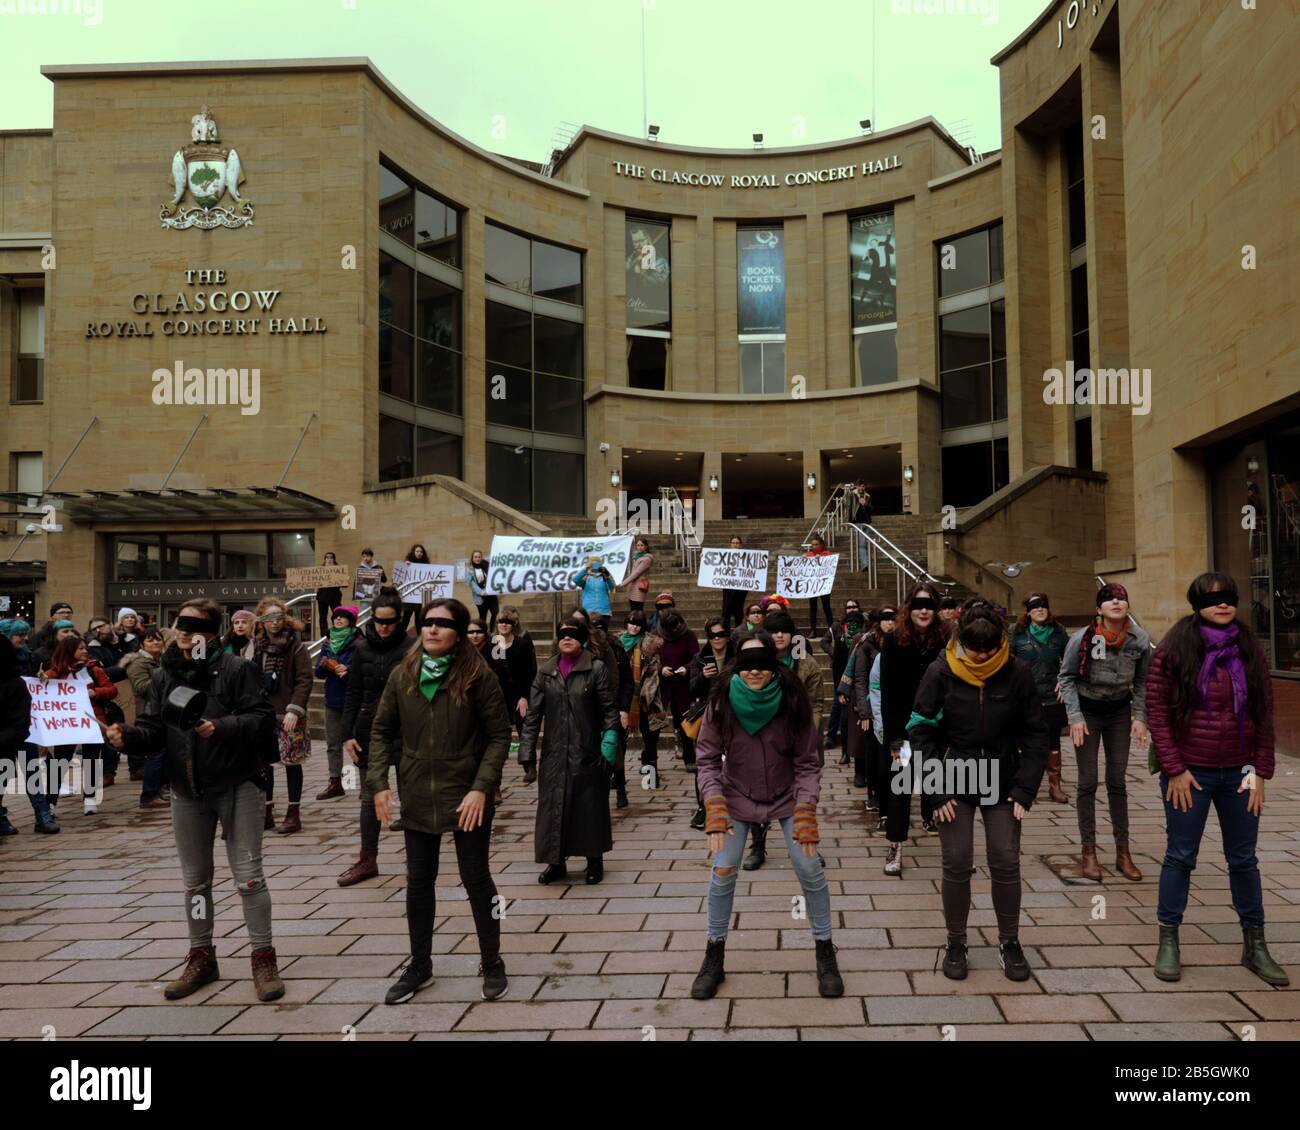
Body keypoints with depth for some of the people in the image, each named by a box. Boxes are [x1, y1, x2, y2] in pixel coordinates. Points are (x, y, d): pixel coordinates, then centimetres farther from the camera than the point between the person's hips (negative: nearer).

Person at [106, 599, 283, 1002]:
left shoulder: (236, 669, -10)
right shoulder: (164, 675, 7)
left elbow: (263, 718, -16)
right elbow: (153, 729, 4)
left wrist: (221, 728, -30)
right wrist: (128, 736, -16)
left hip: (237, 786, -5)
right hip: (187, 791, 5)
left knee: (248, 876, 0)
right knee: (195, 880, 16)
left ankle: (263, 957, 12)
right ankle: (201, 957, 30)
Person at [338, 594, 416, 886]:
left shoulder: (411, 647, -7)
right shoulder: (362, 648, 3)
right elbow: (353, 694, 6)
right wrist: (348, 734, 0)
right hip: (369, 730, 3)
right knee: (370, 796, 10)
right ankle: (368, 859, 19)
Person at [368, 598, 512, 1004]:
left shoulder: (477, 675, -10)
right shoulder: (403, 675, 1)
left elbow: (499, 735, -8)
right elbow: (381, 730, 8)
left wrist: (481, 788, -16)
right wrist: (378, 782, -2)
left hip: (467, 799, -3)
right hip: (417, 799, 4)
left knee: (476, 879, 7)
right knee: (418, 883, 13)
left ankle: (491, 962, 25)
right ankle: (419, 964, 31)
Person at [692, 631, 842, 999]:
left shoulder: (792, 700, -19)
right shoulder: (721, 701, -18)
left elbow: (808, 762, -11)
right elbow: (708, 759, -10)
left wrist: (806, 813, -18)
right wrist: (715, 810, -20)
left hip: (787, 797, 0)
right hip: (737, 797, 1)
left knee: (810, 869, -4)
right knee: (722, 873, -2)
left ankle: (825, 952, 18)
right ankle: (714, 956, 18)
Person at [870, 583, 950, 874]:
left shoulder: (945, 640, -3)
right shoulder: (894, 642, -5)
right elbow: (888, 693, -7)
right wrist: (894, 736, -12)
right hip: (903, 728, -1)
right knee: (900, 785, 2)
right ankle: (896, 847, 8)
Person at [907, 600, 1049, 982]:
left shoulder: (1018, 673, -7)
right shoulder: (940, 673, -11)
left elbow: (1035, 735, 0)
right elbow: (921, 733, -7)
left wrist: (1025, 790, -6)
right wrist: (937, 790, -12)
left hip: (1001, 784, 1)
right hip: (955, 783, -1)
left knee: (1006, 864, 4)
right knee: (957, 865, 2)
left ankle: (1009, 942, 23)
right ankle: (956, 943, 20)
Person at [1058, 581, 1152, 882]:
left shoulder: (1140, 640, -9)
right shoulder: (1082, 639, -17)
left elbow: (1141, 682, 4)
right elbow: (1066, 677, -7)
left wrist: (1140, 717, -2)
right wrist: (1075, 717, -12)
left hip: (1119, 711, 2)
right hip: (1087, 710, -2)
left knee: (1117, 781, 6)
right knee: (1088, 782, 1)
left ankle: (1123, 852, 14)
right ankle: (1088, 852, 10)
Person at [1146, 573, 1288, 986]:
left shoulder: (1249, 650, 4)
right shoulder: (1174, 651, -7)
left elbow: (1264, 714, 7)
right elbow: (1157, 712, -8)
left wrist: (1261, 772, 1)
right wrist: (1174, 770, -11)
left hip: (1239, 773, 3)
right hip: (1189, 773, -3)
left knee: (1244, 860, 12)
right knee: (1180, 857, 6)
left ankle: (1254, 945, 25)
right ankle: (1168, 942, 17)